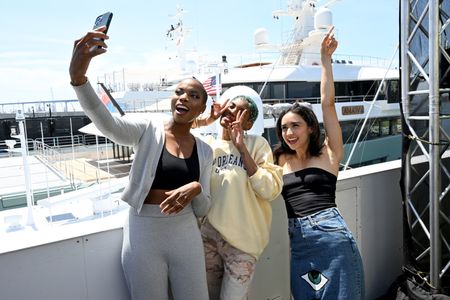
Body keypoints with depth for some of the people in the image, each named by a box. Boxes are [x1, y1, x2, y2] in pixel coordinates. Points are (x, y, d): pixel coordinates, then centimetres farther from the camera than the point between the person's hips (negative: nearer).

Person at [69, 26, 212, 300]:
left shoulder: (204, 151, 4)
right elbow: (107, 123, -27)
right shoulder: (148, 130, -5)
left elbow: (202, 209, 5)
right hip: (143, 236, -2)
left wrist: (196, 189, -18)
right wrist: (78, 77, -44)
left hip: (186, 237, 3)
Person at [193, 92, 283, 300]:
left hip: (241, 240, -3)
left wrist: (242, 149, -13)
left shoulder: (257, 144, -3)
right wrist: (203, 121, -2)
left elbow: (271, 191, -13)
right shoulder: (206, 144, 6)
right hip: (208, 235, 3)